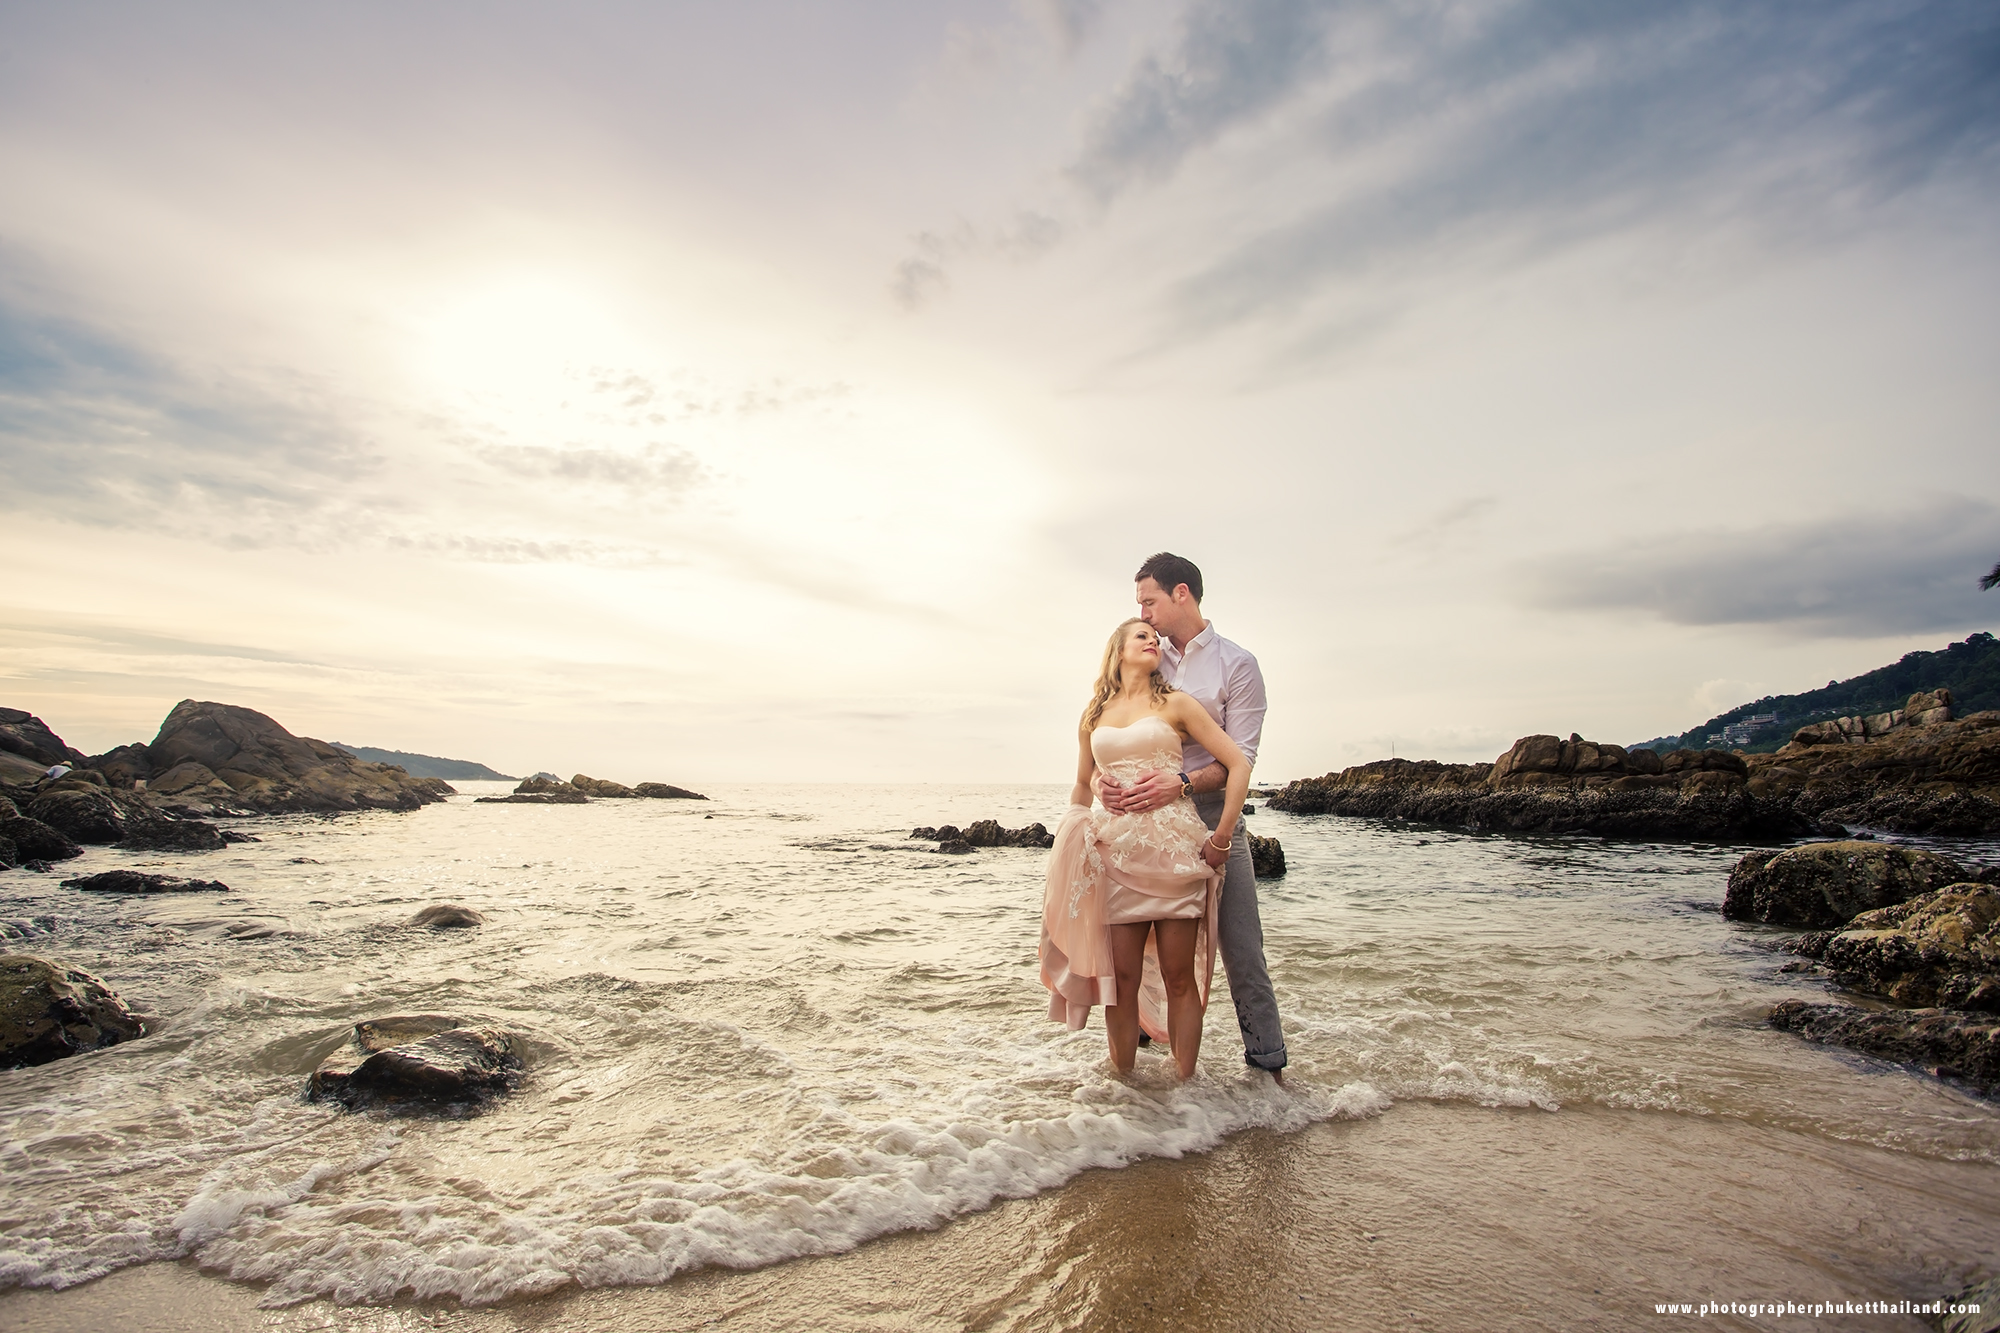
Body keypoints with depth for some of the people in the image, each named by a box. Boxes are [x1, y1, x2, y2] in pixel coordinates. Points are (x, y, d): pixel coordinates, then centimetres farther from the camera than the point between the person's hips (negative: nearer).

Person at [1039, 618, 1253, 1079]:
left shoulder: (1174, 704, 3)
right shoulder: (1093, 716, 13)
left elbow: (1238, 765, -1)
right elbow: (1082, 787, 24)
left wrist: (1221, 838, -5)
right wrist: (1073, 846, 16)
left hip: (1174, 849, -2)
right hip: (1115, 853, 3)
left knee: (1179, 978, 2)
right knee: (1120, 979, 3)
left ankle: (1185, 1083, 14)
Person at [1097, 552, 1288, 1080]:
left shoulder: (1236, 664, -2)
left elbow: (1240, 757, -10)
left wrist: (1180, 783, -27)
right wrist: (1104, 778, -13)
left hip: (1211, 814, -4)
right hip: (1146, 816, 4)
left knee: (1240, 946, -1)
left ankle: (1267, 1062, 11)